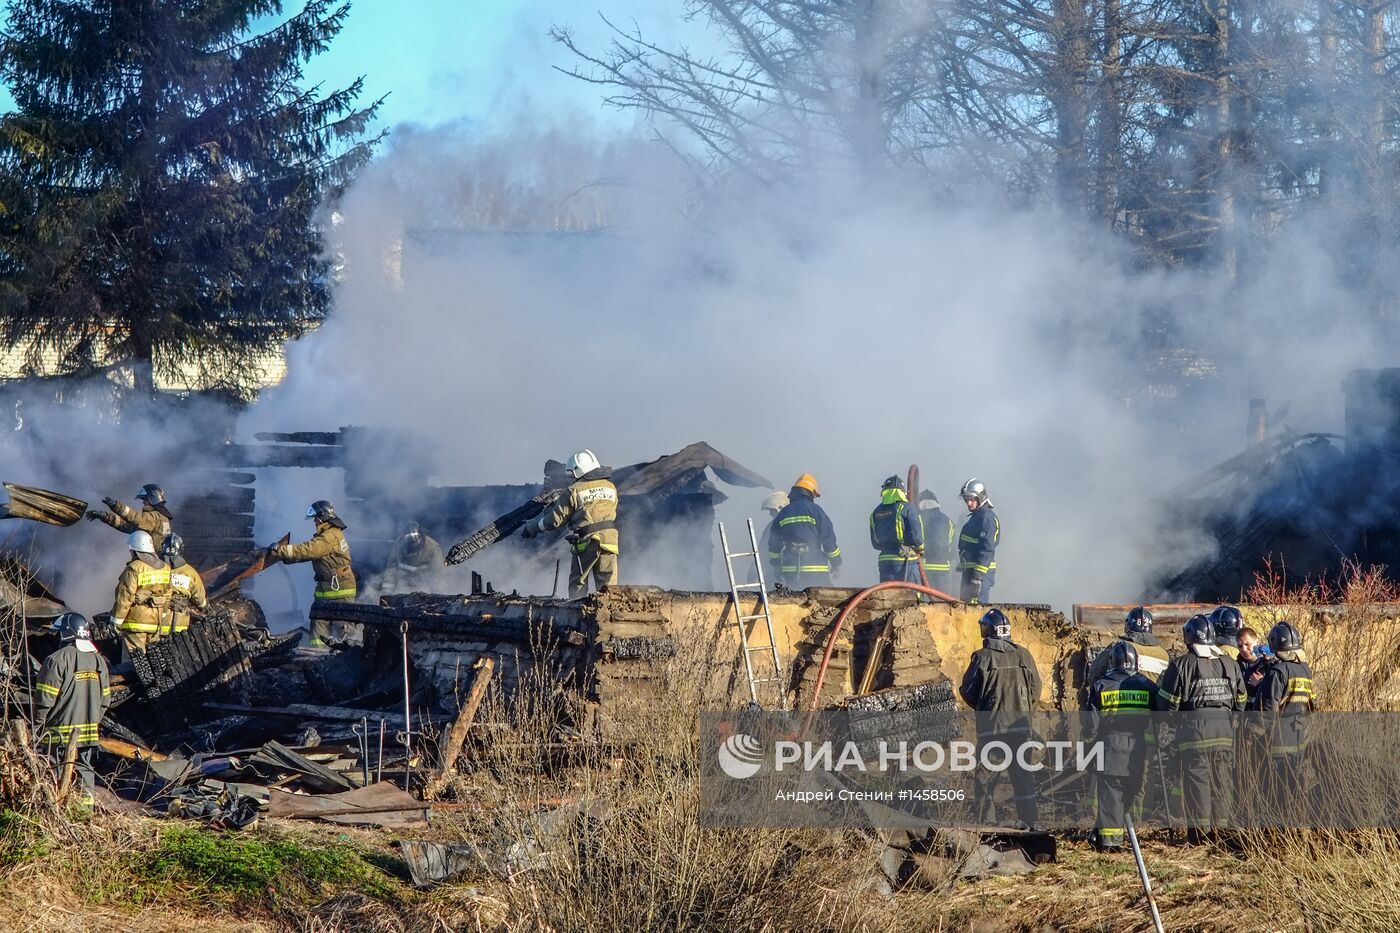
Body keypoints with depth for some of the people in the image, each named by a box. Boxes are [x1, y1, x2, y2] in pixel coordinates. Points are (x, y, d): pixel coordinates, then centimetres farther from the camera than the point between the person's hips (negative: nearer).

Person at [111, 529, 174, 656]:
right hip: (156, 623, 6)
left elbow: (124, 597, -15)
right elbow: (168, 597, 12)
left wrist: (116, 621, -7)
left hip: (136, 622, -6)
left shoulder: (133, 569, -14)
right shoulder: (165, 568, 6)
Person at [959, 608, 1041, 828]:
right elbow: (1036, 688, 7)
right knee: (1023, 775, 10)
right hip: (1020, 725, 3)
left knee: (986, 775, 3)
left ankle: (985, 824, 1)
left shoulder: (982, 657, -9)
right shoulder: (1023, 655, 2)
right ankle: (1028, 822, 11)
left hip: (990, 726, -3)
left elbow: (967, 690, -4)